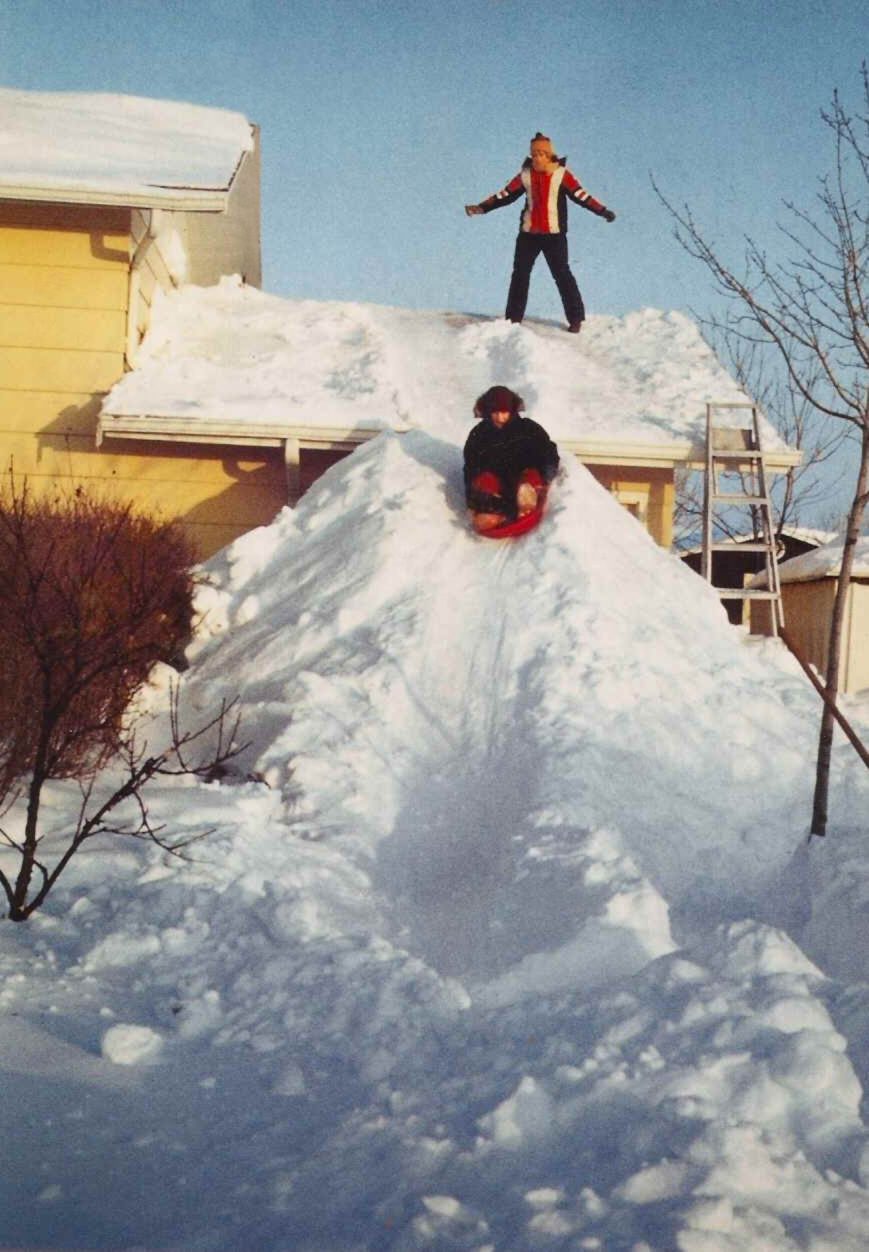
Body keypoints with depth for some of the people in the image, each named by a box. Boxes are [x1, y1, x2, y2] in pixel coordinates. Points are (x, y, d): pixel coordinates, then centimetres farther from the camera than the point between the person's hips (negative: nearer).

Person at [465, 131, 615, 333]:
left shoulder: (562, 174, -5)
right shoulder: (526, 175, 4)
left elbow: (581, 195, -8)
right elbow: (505, 195, 7)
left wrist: (603, 211, -17)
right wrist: (481, 208, 1)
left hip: (554, 234, -4)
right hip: (528, 233, 4)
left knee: (562, 274, -4)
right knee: (520, 274, 6)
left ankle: (575, 318, 2)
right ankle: (513, 318, 14)